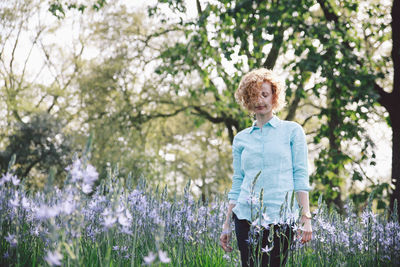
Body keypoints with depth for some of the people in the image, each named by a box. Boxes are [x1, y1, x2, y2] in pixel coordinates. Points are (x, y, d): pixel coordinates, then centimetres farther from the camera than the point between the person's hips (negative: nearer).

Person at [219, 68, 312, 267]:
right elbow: (237, 184, 13)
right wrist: (227, 225, 9)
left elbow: (300, 176, 0)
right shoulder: (241, 139, 13)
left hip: (281, 219, -2)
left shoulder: (292, 131, 6)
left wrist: (306, 218, -8)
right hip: (246, 217, 3)